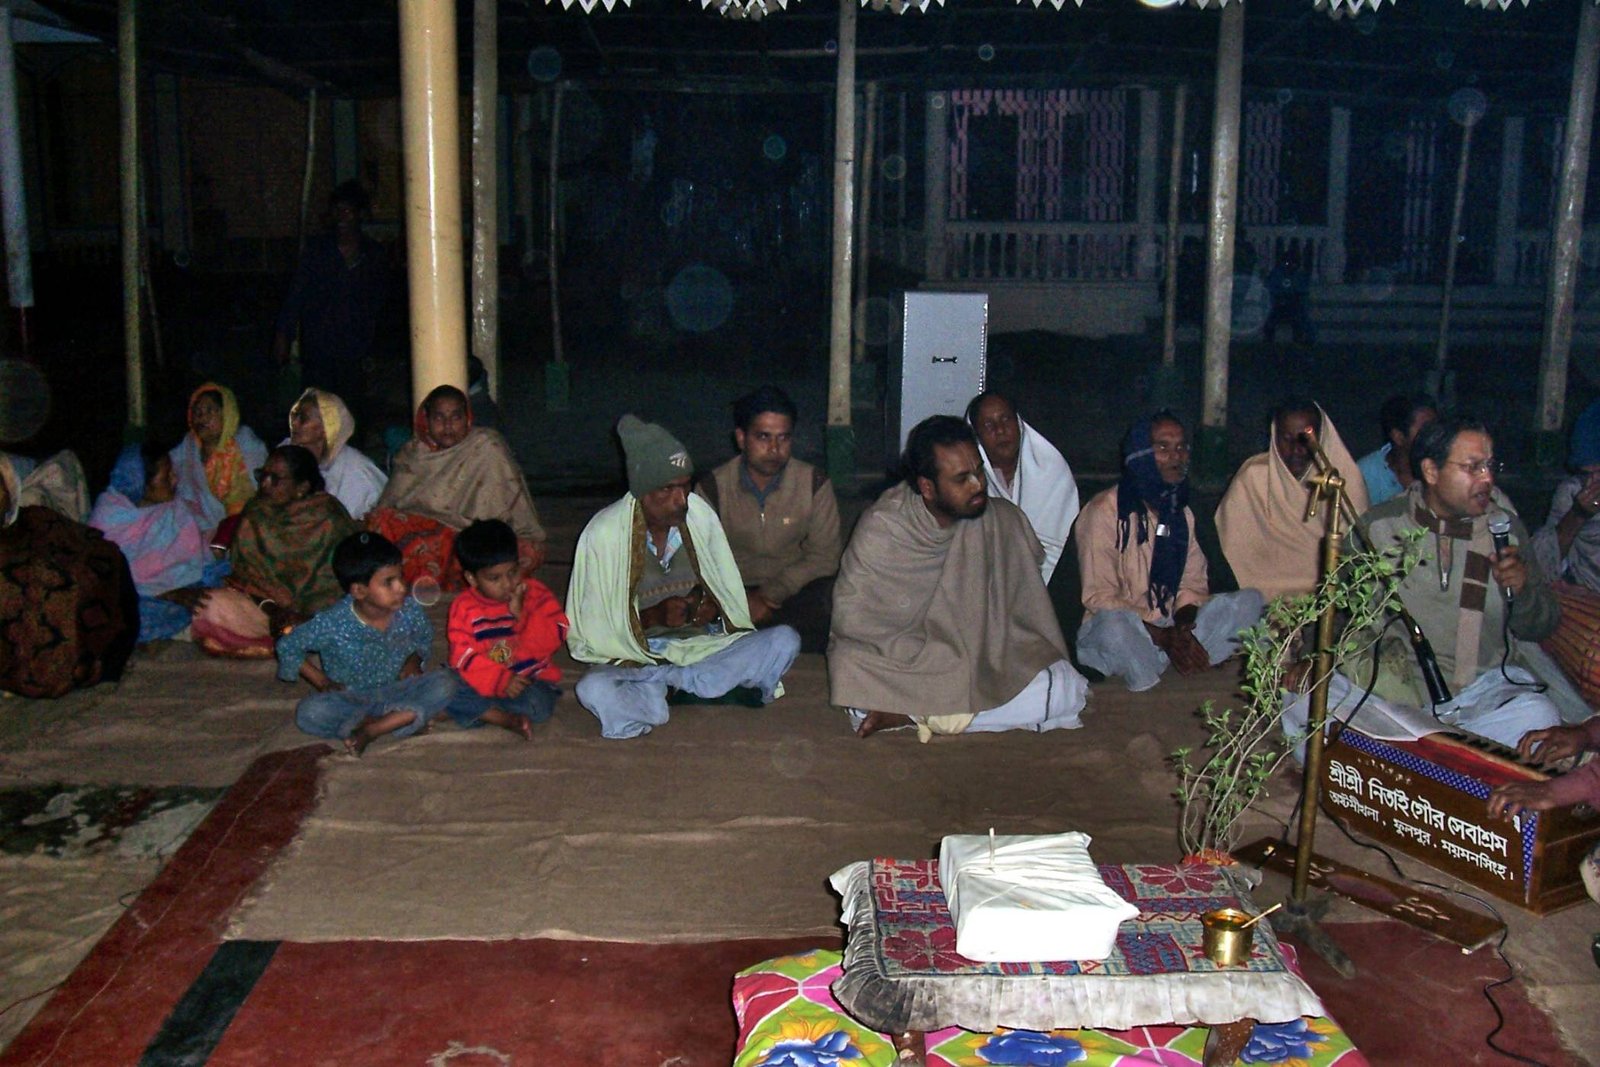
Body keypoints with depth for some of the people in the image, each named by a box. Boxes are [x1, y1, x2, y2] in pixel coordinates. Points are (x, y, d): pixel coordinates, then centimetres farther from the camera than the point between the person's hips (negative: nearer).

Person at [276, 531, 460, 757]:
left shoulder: (409, 611, -11)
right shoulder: (333, 623, -19)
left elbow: (424, 637, 13)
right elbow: (287, 646, -4)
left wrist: (414, 660, -7)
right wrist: (322, 682, -7)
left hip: (398, 690, 2)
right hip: (351, 699, -2)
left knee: (447, 683, -25)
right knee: (310, 713, -32)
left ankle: (371, 729, -25)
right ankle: (404, 719, -23)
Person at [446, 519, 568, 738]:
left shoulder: (535, 593, -1)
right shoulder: (463, 607, -2)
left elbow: (555, 636, -10)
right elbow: (463, 656, -10)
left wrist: (522, 614, -22)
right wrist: (501, 680, -24)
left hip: (532, 678, -1)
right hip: (486, 681, 1)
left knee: (538, 705, -35)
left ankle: (479, 712, -14)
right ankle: (508, 720, -27)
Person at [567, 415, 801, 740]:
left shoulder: (700, 514, -2)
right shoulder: (604, 533, -10)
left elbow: (731, 597, 9)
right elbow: (591, 628, -6)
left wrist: (712, 610, -14)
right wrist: (655, 616, -19)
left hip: (704, 646, 4)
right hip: (635, 659, -3)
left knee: (785, 640, -21)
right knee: (594, 689, -36)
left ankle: (657, 689, -19)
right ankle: (719, 686, -21)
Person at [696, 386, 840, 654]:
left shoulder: (814, 484, -5)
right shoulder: (713, 488, -4)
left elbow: (823, 557, -5)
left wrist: (771, 593, -18)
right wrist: (742, 599, -22)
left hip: (795, 589, 0)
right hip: (735, 589, 0)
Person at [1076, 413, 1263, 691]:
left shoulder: (1181, 513, 15)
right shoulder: (1104, 511, -9)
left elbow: (1193, 583, 11)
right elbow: (1098, 597, -14)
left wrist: (1183, 626, -13)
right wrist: (1162, 636, -22)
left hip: (1171, 629, 6)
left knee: (1250, 600, -11)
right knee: (1112, 623, -40)